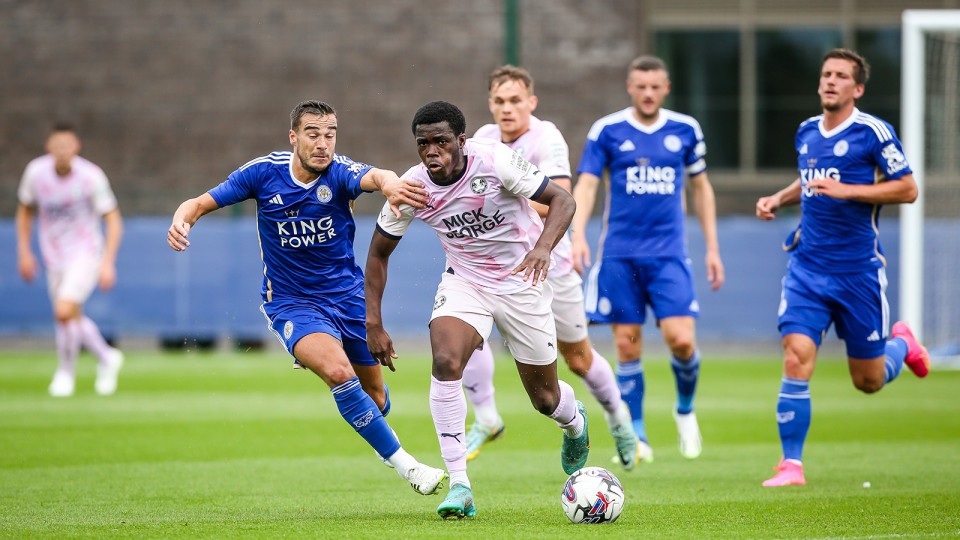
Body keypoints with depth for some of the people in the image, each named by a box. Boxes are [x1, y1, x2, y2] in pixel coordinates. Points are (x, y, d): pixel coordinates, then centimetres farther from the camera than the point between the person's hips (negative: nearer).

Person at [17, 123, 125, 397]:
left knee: (64, 312, -20)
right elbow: (25, 210, 11)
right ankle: (107, 358, 36)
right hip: (54, 258, 4)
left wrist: (108, 263, -16)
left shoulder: (92, 176, -17)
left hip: (86, 254, -4)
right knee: (74, 319, 10)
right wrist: (24, 252, 8)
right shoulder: (36, 172, -8)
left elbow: (113, 220, -9)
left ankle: (66, 372, 1)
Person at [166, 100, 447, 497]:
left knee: (375, 398, 11)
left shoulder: (339, 172, -16)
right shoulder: (264, 173, -11)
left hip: (347, 294, 2)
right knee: (337, 371, -29)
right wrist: (182, 220, -29)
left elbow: (373, 176, -40)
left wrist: (389, 183, -65)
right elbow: (202, 203, -5)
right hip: (291, 303, -2)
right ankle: (402, 462, -17)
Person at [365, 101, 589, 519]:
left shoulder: (495, 162, -25)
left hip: (521, 282, -2)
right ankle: (459, 486, -23)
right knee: (445, 362, -28)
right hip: (463, 281, 2)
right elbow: (378, 253, -1)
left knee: (544, 398, 9)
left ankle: (574, 423, 50)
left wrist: (543, 246, -39)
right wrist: (373, 324, -7)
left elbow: (562, 200, -19)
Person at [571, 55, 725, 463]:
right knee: (627, 346, 0)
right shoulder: (607, 131, 0)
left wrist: (712, 248, 12)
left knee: (681, 340, -12)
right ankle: (636, 439, 11)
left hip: (669, 254, 1)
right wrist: (578, 236, -20)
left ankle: (685, 410, 17)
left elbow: (701, 188, 14)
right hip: (619, 256, 0)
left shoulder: (685, 130, 5)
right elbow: (586, 185, -4)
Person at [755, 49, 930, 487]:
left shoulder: (873, 133, -9)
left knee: (869, 381, 8)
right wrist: (779, 199, 9)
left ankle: (902, 344, 43)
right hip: (808, 266, 4)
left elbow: (907, 189, -11)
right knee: (796, 361, -14)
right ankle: (791, 465, -9)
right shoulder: (807, 132, 9)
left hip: (859, 270, -3)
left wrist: (845, 190, -19)